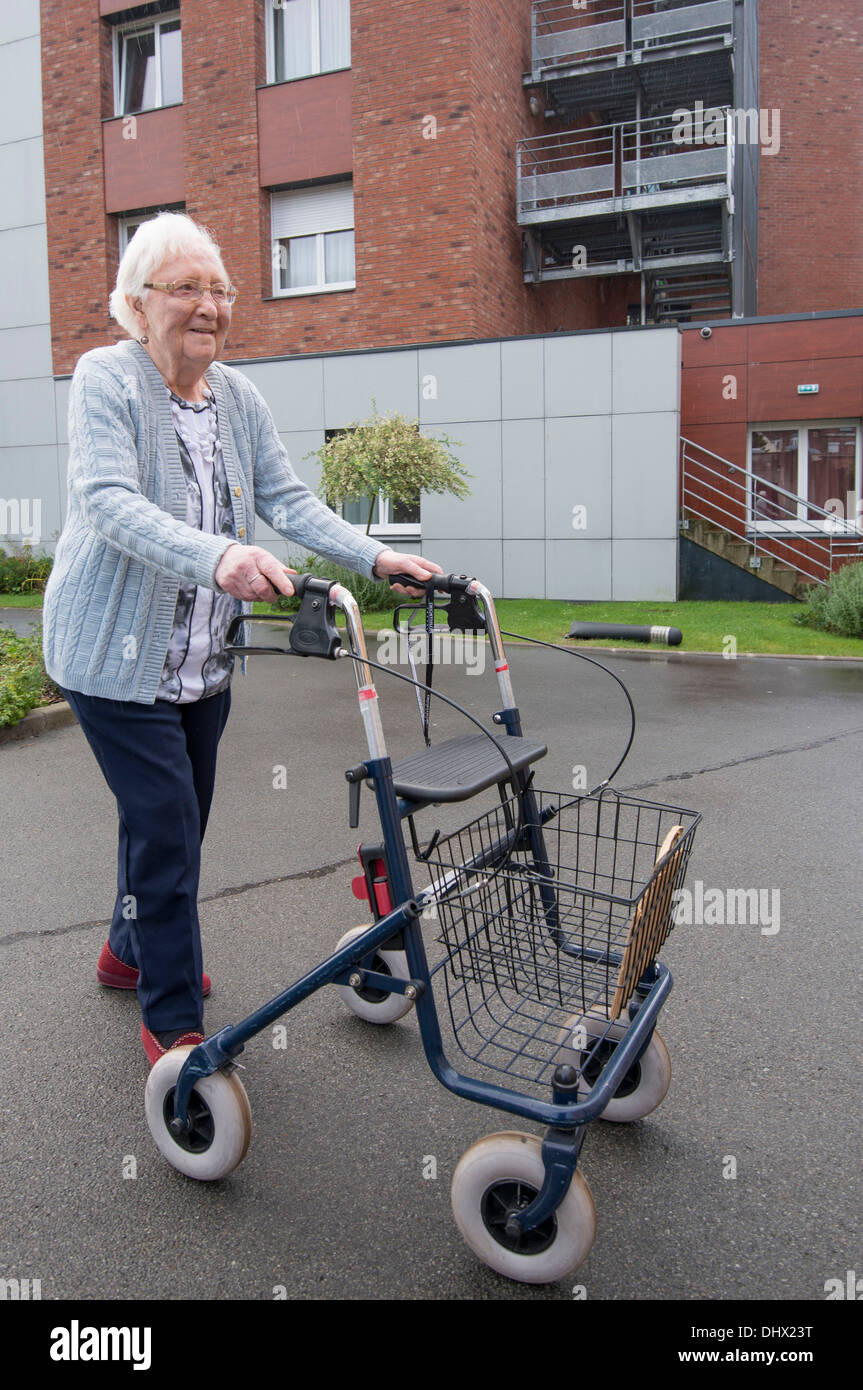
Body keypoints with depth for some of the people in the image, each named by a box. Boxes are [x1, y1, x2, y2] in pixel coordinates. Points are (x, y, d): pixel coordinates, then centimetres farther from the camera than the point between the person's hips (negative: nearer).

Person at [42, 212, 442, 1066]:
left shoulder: (239, 397, 7)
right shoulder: (106, 379, -12)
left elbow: (288, 500, 2)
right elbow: (109, 502, -26)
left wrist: (374, 557, -14)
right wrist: (216, 557, -44)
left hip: (204, 659, 7)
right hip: (115, 656, -6)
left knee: (175, 819, 17)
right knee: (165, 826, -7)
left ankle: (130, 950, 42)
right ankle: (172, 1021, 10)